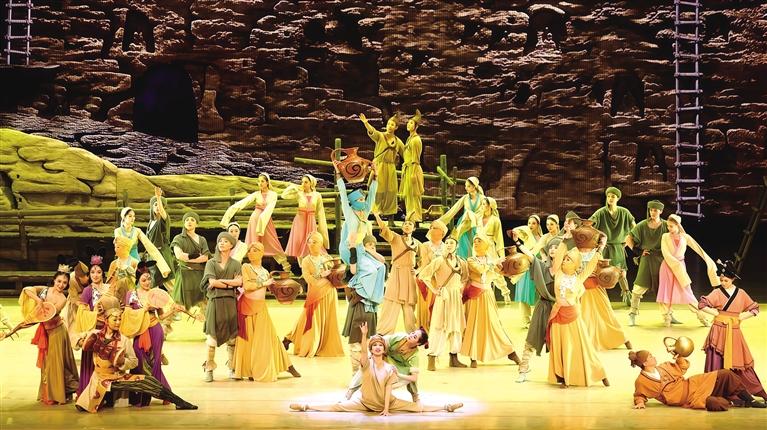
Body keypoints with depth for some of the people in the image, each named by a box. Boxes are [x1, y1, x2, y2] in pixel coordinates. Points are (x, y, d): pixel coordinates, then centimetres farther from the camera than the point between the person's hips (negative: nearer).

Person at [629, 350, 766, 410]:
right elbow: (639, 396, 5)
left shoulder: (664, 367, 7)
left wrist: (679, 357, 2)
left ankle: (750, 401, 5)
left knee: (726, 374, -7)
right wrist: (640, 403, -16)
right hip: (689, 399, -6)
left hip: (691, 384, 6)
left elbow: (682, 369, 19)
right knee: (716, 403, -35)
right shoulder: (641, 382, -9)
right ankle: (732, 401, 1)